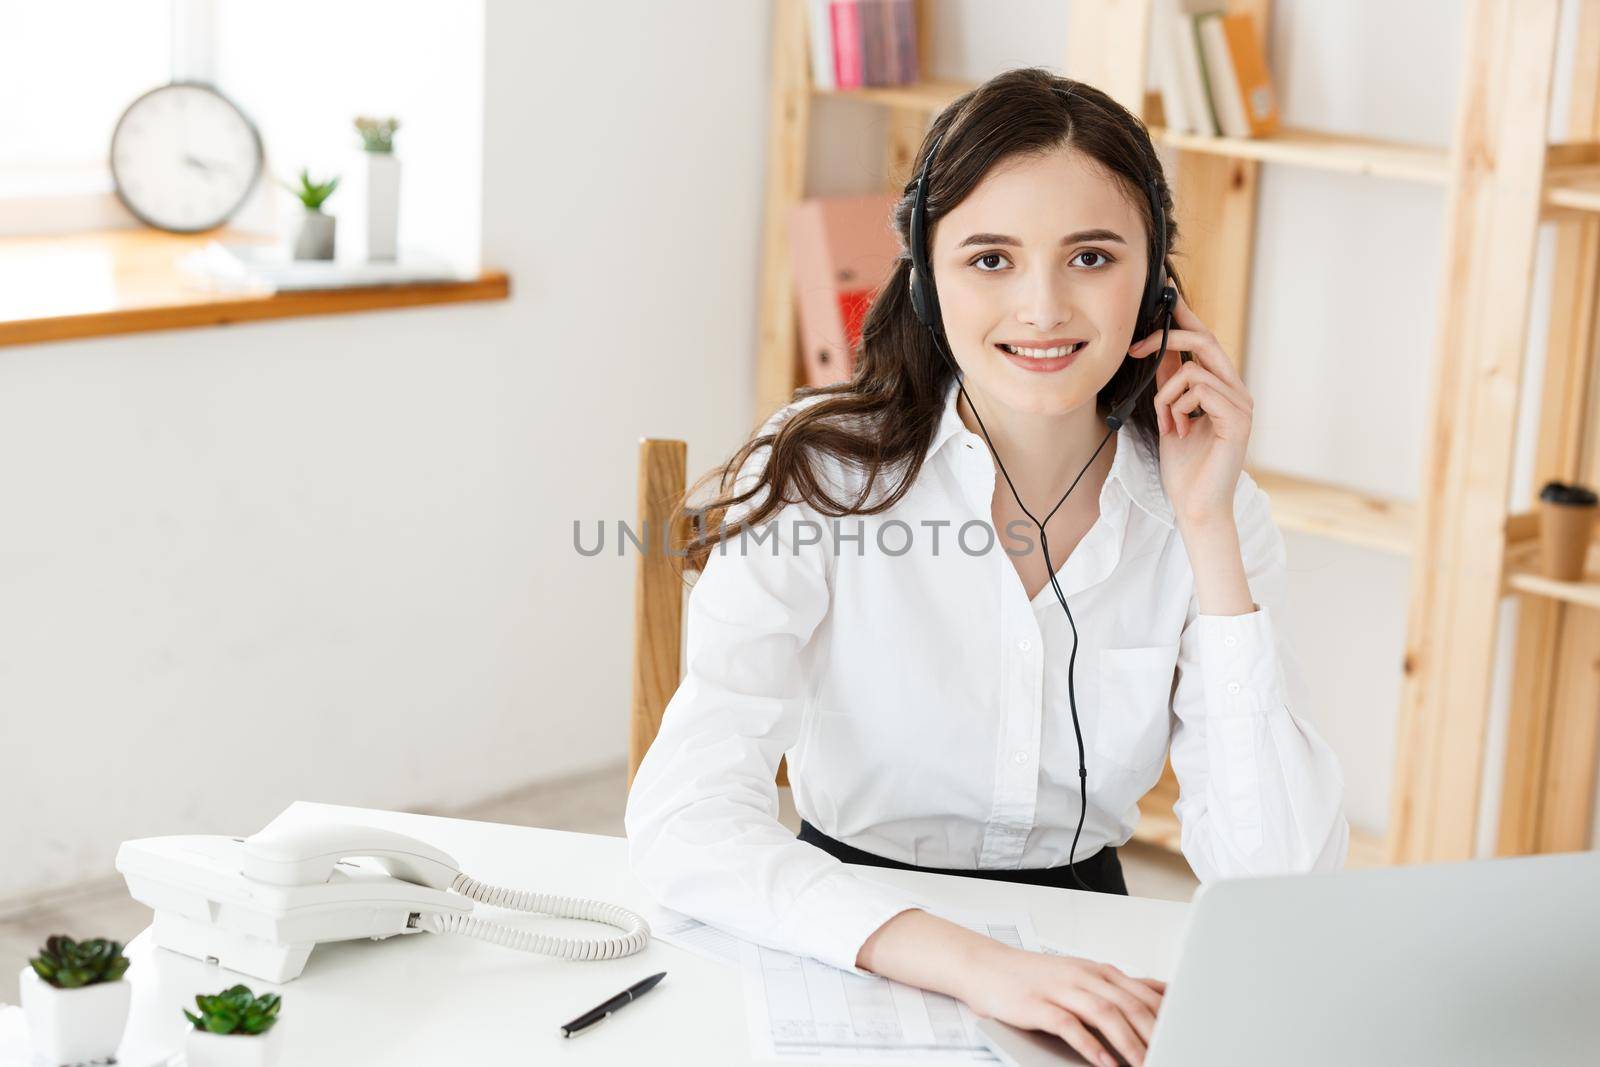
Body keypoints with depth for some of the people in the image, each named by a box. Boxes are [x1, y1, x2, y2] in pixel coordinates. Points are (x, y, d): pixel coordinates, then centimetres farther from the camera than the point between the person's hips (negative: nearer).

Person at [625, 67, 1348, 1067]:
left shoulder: (1215, 510, -2)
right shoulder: (822, 472, -10)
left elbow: (1280, 888, -11)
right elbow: (684, 819, -21)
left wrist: (1209, 532, -14)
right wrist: (972, 964, -34)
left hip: (1084, 958, 2)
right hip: (861, 970, -1)